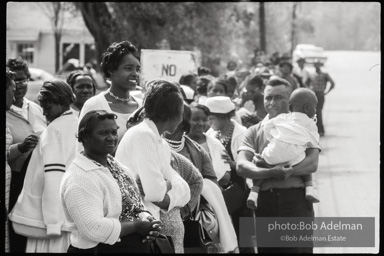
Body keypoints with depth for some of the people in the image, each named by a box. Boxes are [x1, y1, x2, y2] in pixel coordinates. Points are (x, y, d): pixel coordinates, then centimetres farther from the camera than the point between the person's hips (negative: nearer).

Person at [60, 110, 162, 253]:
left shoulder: (117, 166, 7)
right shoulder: (79, 178, -20)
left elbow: (136, 207, 12)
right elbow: (94, 229, -28)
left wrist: (147, 219, -9)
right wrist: (137, 226, -20)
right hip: (99, 249, -8)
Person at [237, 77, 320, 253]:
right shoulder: (254, 131, 12)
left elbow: (312, 163, -7)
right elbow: (242, 166, -4)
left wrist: (286, 171, -21)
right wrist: (271, 173, -21)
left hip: (297, 200, -2)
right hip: (266, 201, 2)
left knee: (299, 248, -3)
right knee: (266, 249, 8)